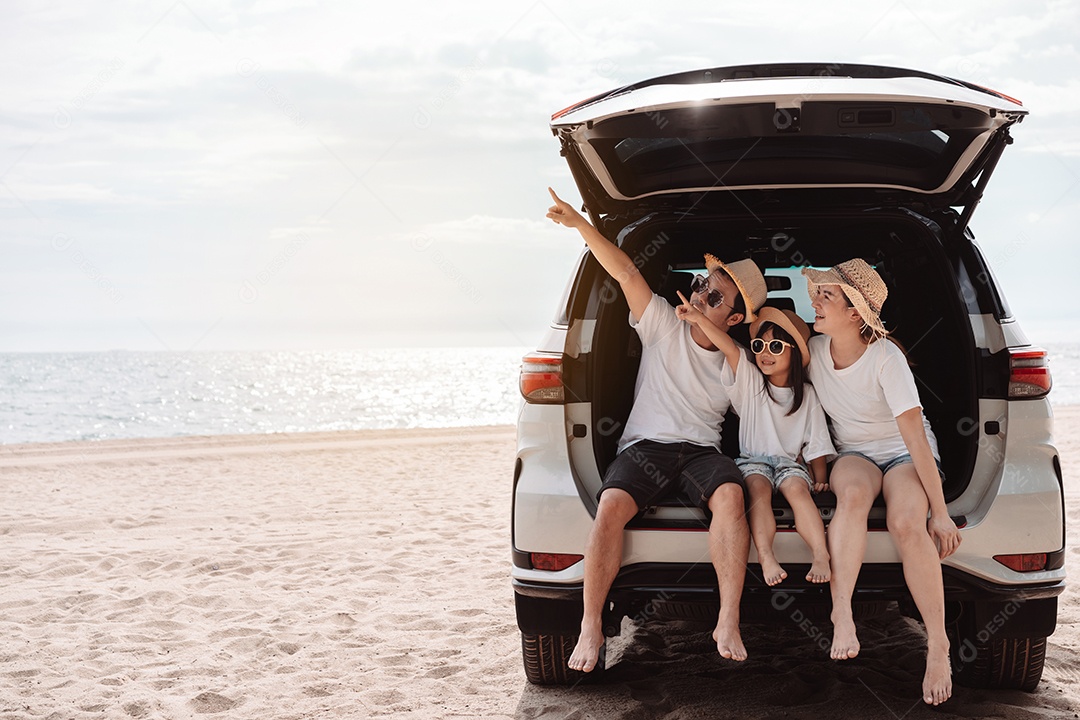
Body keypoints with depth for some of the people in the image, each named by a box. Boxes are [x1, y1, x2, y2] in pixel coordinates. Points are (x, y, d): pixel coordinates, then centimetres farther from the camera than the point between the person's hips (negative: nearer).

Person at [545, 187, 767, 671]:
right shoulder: (664, 327, 7)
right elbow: (627, 274, -3)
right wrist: (580, 225, -13)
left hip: (701, 451, 1)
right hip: (644, 448, 0)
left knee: (730, 493, -35)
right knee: (611, 506, -32)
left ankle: (728, 623, -36)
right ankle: (591, 628, -26)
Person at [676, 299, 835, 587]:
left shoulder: (806, 395, 10)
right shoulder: (749, 381, 6)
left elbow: (816, 443, 12)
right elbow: (730, 349, -11)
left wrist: (820, 478, 0)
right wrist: (700, 319, -25)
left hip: (789, 462, 1)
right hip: (752, 460, 0)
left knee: (797, 488, -32)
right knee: (758, 487, -33)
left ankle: (822, 556, -43)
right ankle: (766, 558, -47)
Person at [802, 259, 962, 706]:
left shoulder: (886, 358, -21)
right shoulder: (813, 351, -7)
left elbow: (916, 436, -24)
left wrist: (940, 512, -26)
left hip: (904, 453, -3)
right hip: (854, 454, 3)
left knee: (906, 522, -34)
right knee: (854, 494, -36)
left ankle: (938, 647, -27)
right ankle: (842, 617, -41)